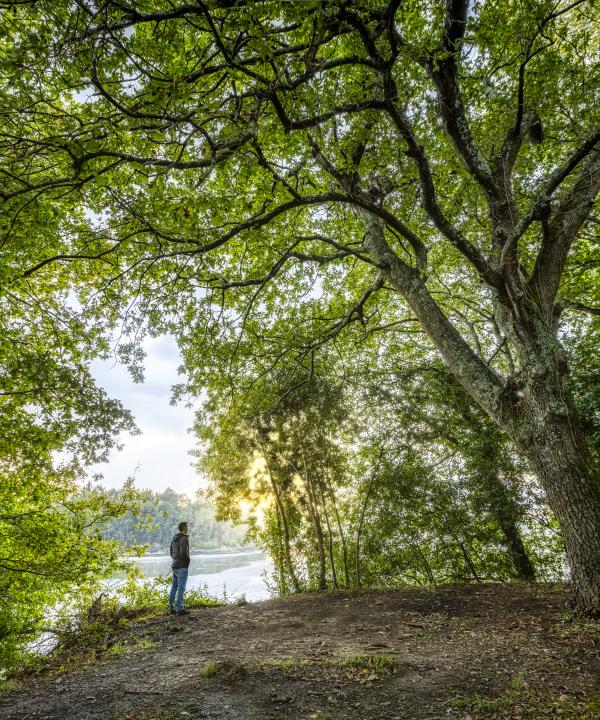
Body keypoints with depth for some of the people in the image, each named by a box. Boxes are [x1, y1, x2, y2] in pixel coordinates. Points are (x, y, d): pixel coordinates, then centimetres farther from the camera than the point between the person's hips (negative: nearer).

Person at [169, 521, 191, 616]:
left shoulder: (174, 539, 12)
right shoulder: (184, 539, -16)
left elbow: (171, 553, 18)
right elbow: (183, 553, -24)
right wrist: (188, 560, -7)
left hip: (174, 566, 9)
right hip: (182, 567, -9)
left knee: (174, 587, 13)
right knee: (181, 588, -4)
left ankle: (171, 608, 17)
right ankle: (179, 609, -2)